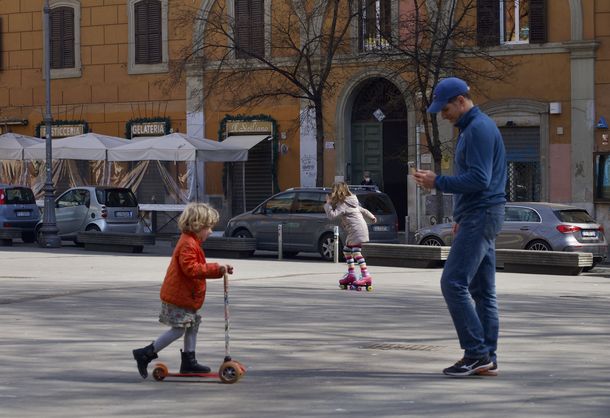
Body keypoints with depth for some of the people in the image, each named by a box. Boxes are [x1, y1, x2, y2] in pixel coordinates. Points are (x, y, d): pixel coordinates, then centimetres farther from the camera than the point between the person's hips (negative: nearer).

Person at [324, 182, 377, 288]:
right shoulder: (351, 202, 15)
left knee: (356, 252, -15)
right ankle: (351, 274, 15)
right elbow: (362, 210, 26)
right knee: (347, 250, 14)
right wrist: (371, 217, 41)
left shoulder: (342, 205, -13)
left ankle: (366, 276, -21)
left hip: (357, 229, -10)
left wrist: (328, 204, -10)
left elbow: (332, 216, -21)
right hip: (353, 231, 10)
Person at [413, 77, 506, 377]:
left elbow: (479, 179, -22)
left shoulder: (479, 129, -14)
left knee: (453, 283, -13)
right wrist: (461, 218, 23)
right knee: (482, 290, 8)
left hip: (480, 216, -11)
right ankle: (487, 359, 9)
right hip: (478, 216, 11)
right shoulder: (472, 128, 19)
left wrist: (438, 182, -16)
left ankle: (476, 352, -12)